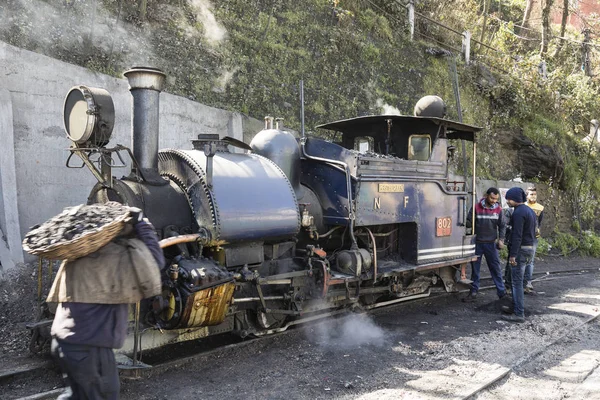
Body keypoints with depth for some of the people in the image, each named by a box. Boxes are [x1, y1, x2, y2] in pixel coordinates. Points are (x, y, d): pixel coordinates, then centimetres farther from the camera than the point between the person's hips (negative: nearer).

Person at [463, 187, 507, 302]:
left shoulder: (498, 209, 0)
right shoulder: (476, 207, -6)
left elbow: (502, 226, 6)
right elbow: (468, 223, -4)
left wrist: (501, 239, -5)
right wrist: (466, 222, -26)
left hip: (491, 244, 1)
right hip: (477, 243, 0)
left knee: (496, 268, 5)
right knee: (475, 269, 8)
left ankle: (502, 292, 16)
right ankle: (473, 292, 17)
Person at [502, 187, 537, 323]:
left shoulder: (519, 212, -17)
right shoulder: (530, 211, 15)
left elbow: (517, 235, -21)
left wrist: (513, 254, -20)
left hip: (520, 249, -10)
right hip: (529, 248, 10)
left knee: (517, 282, -6)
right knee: (517, 280, 19)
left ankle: (519, 314, -4)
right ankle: (516, 307, 29)